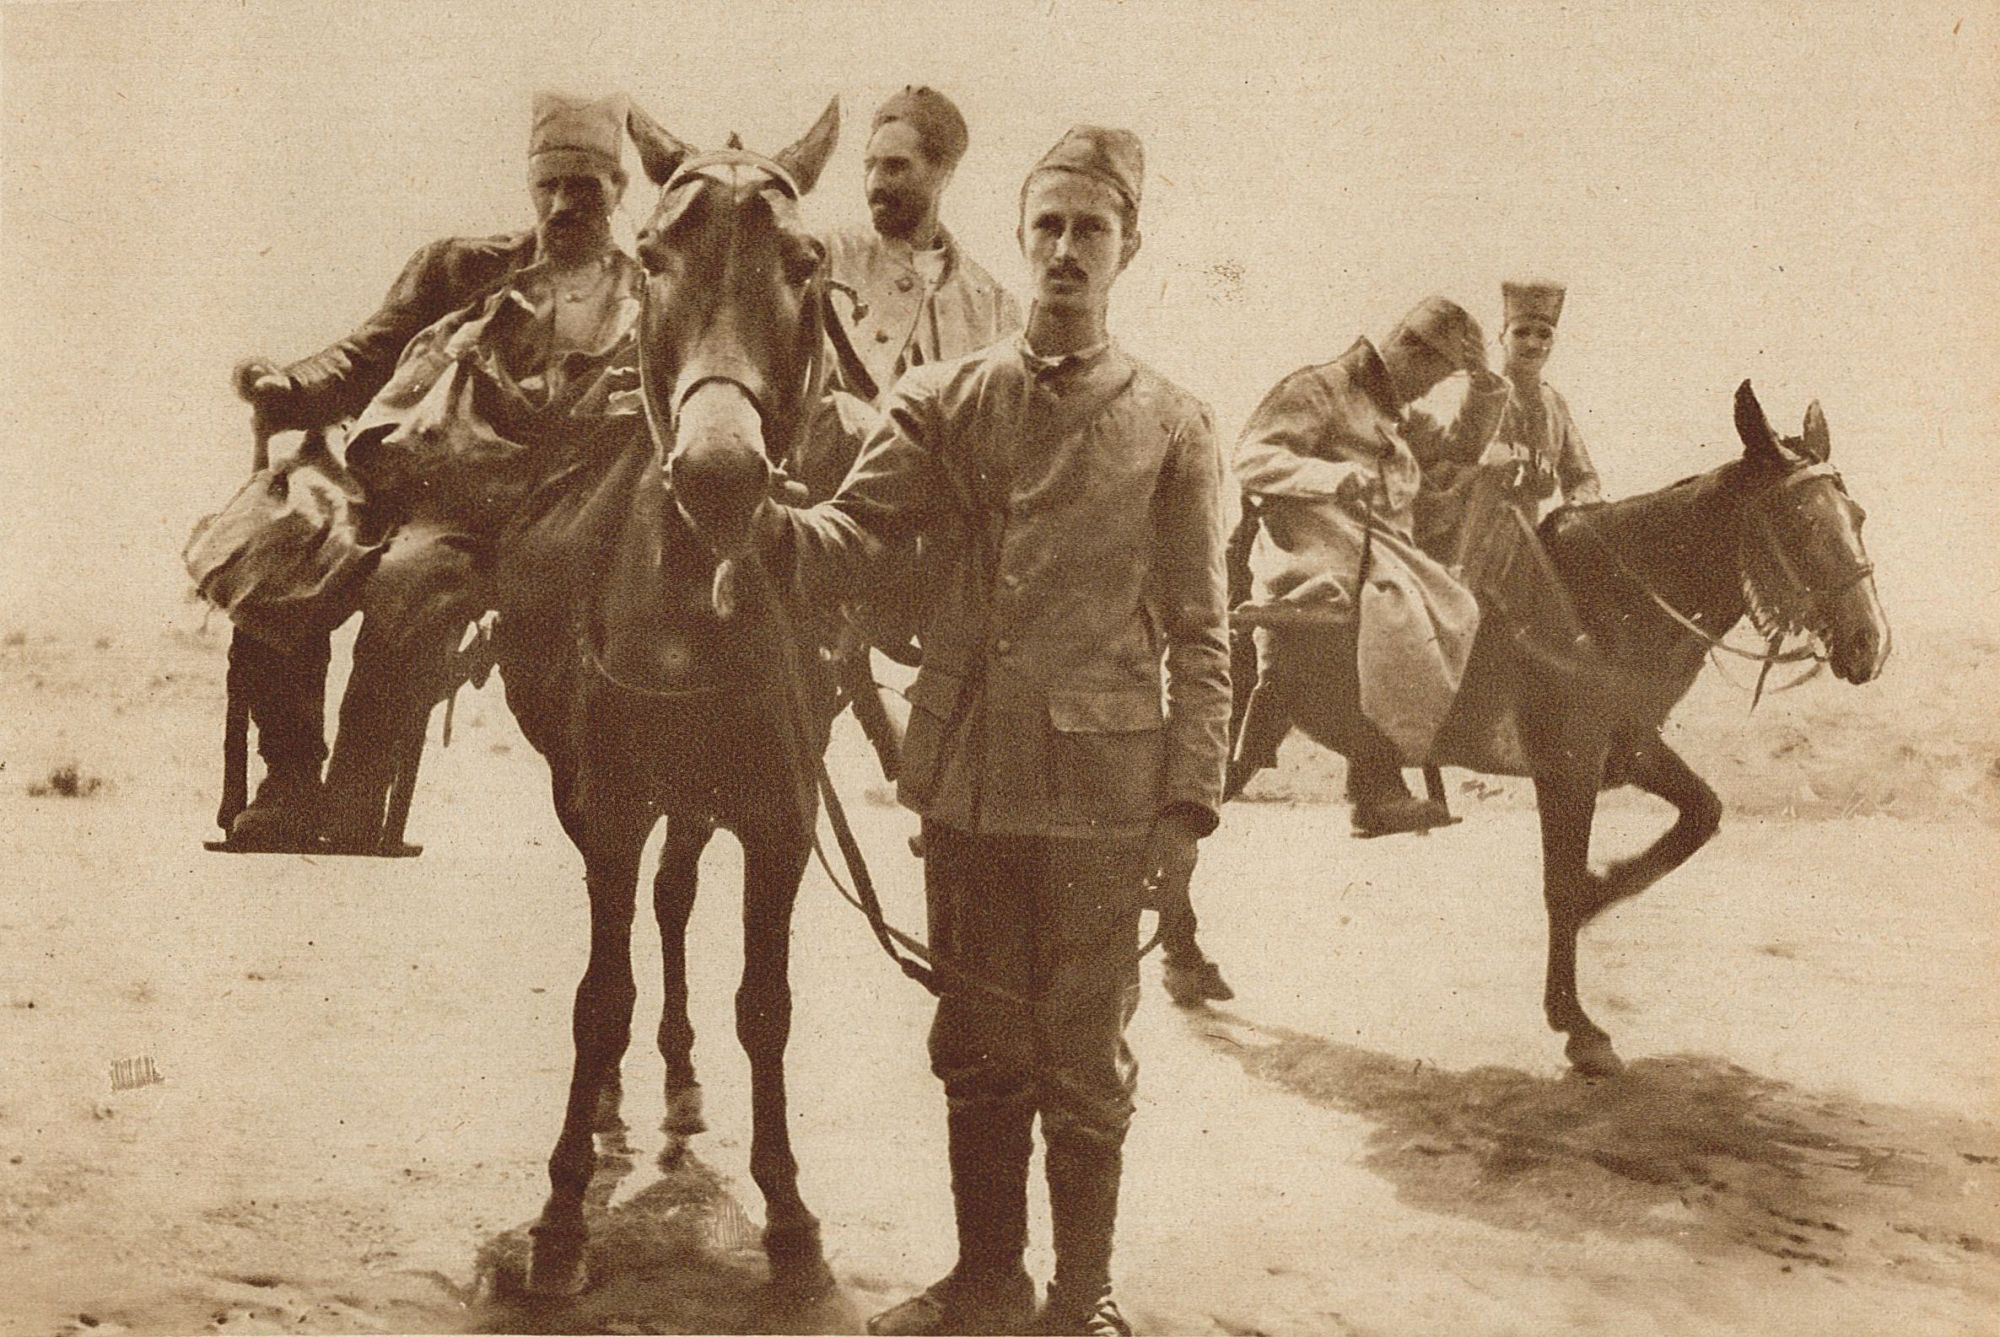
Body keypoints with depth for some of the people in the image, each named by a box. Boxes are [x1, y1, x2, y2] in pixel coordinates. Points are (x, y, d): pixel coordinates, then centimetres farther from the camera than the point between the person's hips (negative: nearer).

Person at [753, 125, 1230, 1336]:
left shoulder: (1175, 427, 1)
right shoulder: (944, 401, 5)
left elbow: (1199, 636, 0)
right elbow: (848, 546, -4)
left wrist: (1189, 804, -7)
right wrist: (755, 516, -25)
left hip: (1102, 791, -2)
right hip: (970, 779, 2)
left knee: (1086, 1064, 7)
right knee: (979, 1051, 14)